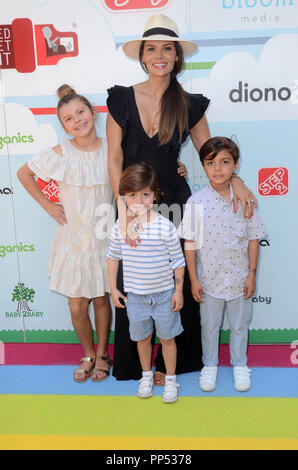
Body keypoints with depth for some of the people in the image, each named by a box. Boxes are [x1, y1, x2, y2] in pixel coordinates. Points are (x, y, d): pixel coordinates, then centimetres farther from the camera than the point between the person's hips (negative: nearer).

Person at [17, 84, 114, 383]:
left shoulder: (112, 150, -6)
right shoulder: (60, 154, -10)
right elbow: (23, 174, 5)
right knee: (77, 306, 6)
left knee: (101, 300, 13)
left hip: (104, 238, 1)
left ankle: (102, 354, 36)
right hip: (72, 239, 0)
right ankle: (88, 354, 33)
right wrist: (48, 205, 0)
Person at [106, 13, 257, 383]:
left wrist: (235, 180, -15)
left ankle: (171, 361, 29)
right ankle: (134, 364, 31)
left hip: (174, 202, 1)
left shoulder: (190, 105, 1)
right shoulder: (122, 99, -2)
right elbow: (114, 159, -6)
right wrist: (124, 210, -16)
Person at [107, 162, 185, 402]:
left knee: (167, 337, 13)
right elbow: (113, 257, 5)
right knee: (143, 337, 19)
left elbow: (178, 260, -7)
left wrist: (179, 290, -5)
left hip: (164, 294, -2)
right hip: (134, 295, 2)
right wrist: (113, 288, 6)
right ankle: (147, 375, 42)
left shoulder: (165, 226, -16)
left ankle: (170, 378, 34)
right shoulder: (120, 226, -9)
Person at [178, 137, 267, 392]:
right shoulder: (197, 202, -12)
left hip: (240, 278, 1)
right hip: (209, 278, -1)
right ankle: (210, 365, 41)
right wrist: (194, 279, -6)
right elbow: (190, 244, -7)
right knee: (209, 326, 18)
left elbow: (253, 239, -1)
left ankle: (240, 364, 42)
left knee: (240, 325, 19)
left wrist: (252, 275, -2)